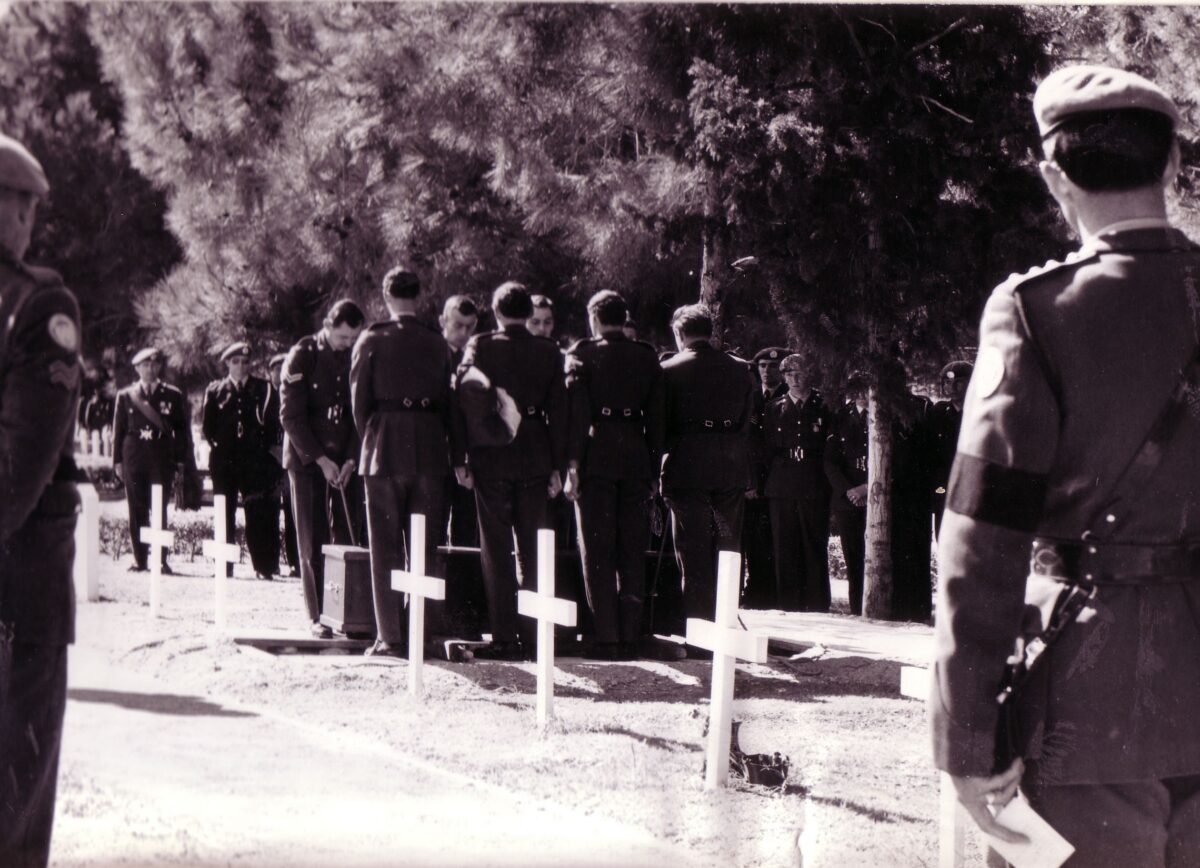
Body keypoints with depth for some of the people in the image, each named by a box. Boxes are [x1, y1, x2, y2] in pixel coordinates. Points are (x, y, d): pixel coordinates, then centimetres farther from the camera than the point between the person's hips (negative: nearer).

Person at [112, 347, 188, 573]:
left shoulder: (173, 396, 8)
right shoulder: (126, 396, 10)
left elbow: (181, 430, 9)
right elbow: (118, 430, 11)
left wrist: (180, 460, 2)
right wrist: (118, 461, 5)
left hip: (162, 457, -1)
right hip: (134, 455, 1)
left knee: (160, 509, -5)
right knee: (137, 511, 1)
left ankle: (161, 559, -2)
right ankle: (139, 559, 6)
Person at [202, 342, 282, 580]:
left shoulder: (263, 389, 6)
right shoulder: (215, 390, 10)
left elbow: (273, 423, 5)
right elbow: (207, 426, 12)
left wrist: (263, 446, -1)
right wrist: (218, 445, 4)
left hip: (255, 460, -1)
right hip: (224, 460, 1)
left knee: (258, 514, -6)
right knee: (224, 514, 3)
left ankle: (264, 567, -5)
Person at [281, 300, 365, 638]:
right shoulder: (302, 356, -6)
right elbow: (291, 416, -8)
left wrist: (352, 459, -7)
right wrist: (320, 459, -14)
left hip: (345, 460, 3)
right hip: (307, 458, -3)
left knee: (347, 537, -3)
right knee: (312, 541, -2)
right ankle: (318, 616, 0)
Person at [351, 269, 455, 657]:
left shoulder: (371, 341, -3)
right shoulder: (437, 343, 5)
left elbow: (359, 401, 0)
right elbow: (448, 402, 8)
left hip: (384, 450, -2)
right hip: (430, 452, 2)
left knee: (386, 549, 1)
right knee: (427, 549, 7)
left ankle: (391, 637, -2)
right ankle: (431, 632, 5)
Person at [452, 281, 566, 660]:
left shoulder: (479, 347, -4)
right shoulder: (548, 352, 2)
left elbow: (462, 401, -6)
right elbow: (558, 410, 2)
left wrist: (460, 458, -2)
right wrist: (557, 465, 6)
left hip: (490, 457, -2)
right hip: (535, 457, 2)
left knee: (497, 550, 2)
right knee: (532, 550, 9)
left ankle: (504, 638, -1)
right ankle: (532, 637, 8)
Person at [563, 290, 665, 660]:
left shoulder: (582, 354, -2)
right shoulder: (647, 357, 7)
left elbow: (577, 412, -8)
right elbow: (656, 417, 7)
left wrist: (572, 465, -8)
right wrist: (654, 470, 11)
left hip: (596, 459, -3)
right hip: (636, 460, 3)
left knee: (598, 554, 0)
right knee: (632, 555, 8)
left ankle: (606, 638, -4)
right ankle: (629, 637, 8)